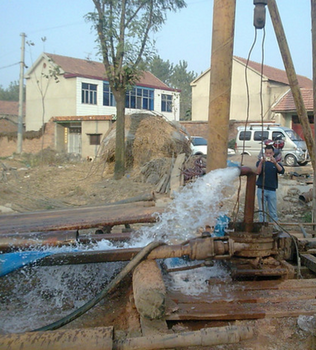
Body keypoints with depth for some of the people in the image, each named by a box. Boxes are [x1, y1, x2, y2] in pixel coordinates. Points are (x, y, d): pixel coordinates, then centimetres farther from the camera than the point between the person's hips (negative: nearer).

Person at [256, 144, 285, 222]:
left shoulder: (276, 163, 8)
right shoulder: (260, 162, 5)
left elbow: (282, 171, -12)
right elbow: (258, 172, -11)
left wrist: (275, 163, -29)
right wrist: (261, 162, -27)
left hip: (272, 190, 1)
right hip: (261, 189, -1)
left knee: (273, 212, 4)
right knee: (262, 211, 3)